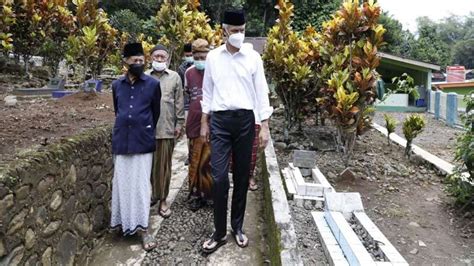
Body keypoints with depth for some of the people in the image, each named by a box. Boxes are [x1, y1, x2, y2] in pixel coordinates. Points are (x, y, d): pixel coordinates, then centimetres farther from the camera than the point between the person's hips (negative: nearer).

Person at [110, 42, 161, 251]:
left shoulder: (153, 84, -2)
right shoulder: (117, 85, 7)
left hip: (143, 142, -3)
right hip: (121, 141, 3)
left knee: (141, 184, -1)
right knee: (122, 183, 9)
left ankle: (142, 229, 5)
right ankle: (123, 222, 24)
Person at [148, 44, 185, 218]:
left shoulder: (174, 77, 7)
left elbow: (179, 102, 6)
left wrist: (179, 123, 2)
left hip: (166, 128, -1)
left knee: (164, 164, 3)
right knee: (149, 164, 7)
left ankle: (163, 199, 11)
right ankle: (152, 193, 24)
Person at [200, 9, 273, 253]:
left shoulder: (253, 57, 3)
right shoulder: (213, 56, 6)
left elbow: (261, 92, 2)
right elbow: (207, 91, 11)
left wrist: (264, 126, -2)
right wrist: (204, 122, 8)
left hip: (245, 119, 0)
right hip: (220, 120, 0)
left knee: (241, 176, 7)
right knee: (219, 176, -6)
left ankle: (237, 227, 22)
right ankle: (219, 232, 8)